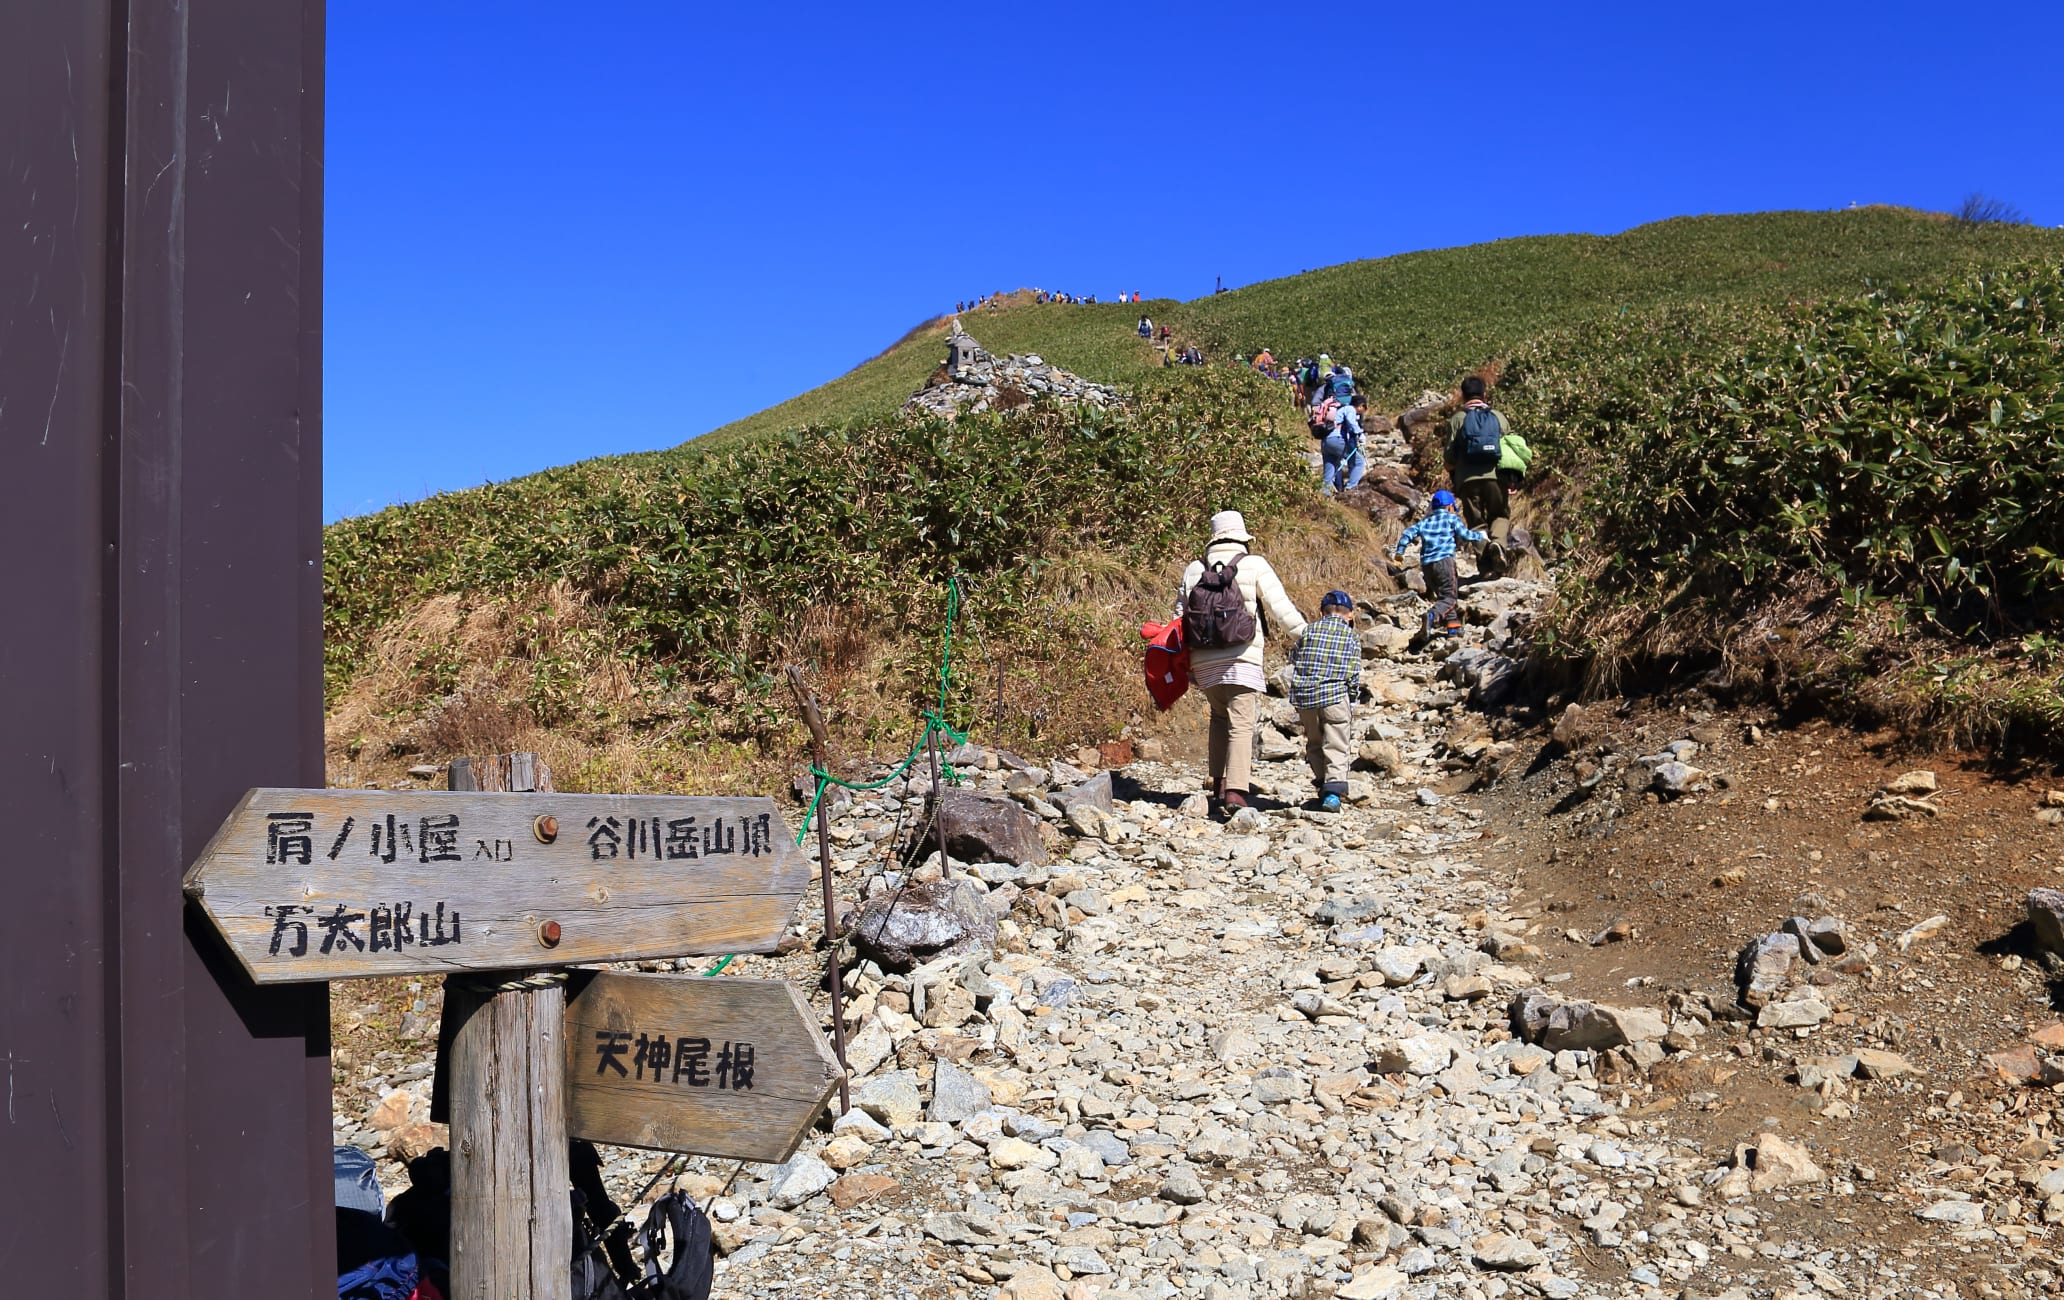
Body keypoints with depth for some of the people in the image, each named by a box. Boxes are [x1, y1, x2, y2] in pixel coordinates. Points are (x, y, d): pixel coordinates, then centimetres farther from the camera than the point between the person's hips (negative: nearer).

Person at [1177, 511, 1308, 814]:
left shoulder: (1194, 570, 10)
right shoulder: (1255, 566, -1)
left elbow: (1180, 616, 13)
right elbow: (1281, 610, -4)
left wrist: (1185, 665, 21)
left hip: (1204, 661, 4)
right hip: (1241, 659, -4)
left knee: (1219, 718, 21)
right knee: (1241, 725, -3)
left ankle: (1219, 787, 16)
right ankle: (1235, 792, -14)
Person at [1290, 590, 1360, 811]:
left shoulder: (1309, 629, 12)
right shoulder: (1351, 635, 6)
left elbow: (1293, 662, 12)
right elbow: (1354, 674, 3)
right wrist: (1351, 701, 13)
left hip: (1304, 694, 3)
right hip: (1335, 693, -3)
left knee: (1314, 742, 19)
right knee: (1336, 745, 0)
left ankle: (1323, 784, 21)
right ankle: (1333, 790, -13)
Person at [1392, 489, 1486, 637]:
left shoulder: (1425, 522, 21)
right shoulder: (1452, 518, 8)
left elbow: (1408, 533, 13)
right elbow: (1465, 534, 0)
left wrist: (1399, 551, 22)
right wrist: (1480, 536, 17)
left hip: (1426, 564, 6)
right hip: (1444, 561, -6)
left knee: (1442, 595, 18)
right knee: (1449, 597, -8)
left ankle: (1453, 625, 12)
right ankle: (1433, 615, -36)